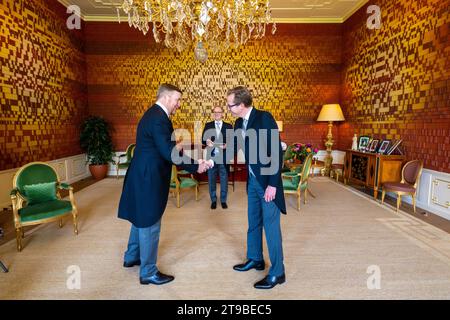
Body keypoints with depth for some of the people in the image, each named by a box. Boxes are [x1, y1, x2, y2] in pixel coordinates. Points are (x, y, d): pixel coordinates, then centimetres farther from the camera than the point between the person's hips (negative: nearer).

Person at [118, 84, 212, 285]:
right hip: (149, 179, -11)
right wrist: (196, 166, -20)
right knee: (150, 224, 2)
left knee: (141, 218, 23)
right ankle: (148, 272, 19)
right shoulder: (158, 118, -21)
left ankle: (132, 257, 42)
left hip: (143, 176, 11)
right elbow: (168, 153, -26)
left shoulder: (154, 114, 12)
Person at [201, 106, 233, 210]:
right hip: (211, 156, 1)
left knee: (224, 180, 8)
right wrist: (207, 142, -20)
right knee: (211, 180, 9)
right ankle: (213, 200, 24)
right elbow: (203, 140, 2)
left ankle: (223, 200, 23)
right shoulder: (208, 125, 8)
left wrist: (227, 145, -19)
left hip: (223, 157, -1)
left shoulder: (228, 126, 5)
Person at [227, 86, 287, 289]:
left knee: (271, 226, 2)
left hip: (267, 182, -7)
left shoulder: (264, 118, -18)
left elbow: (277, 152, -20)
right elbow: (235, 149, 10)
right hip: (252, 180, 8)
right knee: (253, 223, 19)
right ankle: (255, 259, 38)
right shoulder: (239, 123, 5)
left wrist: (273, 184, -21)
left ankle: (277, 273, 18)